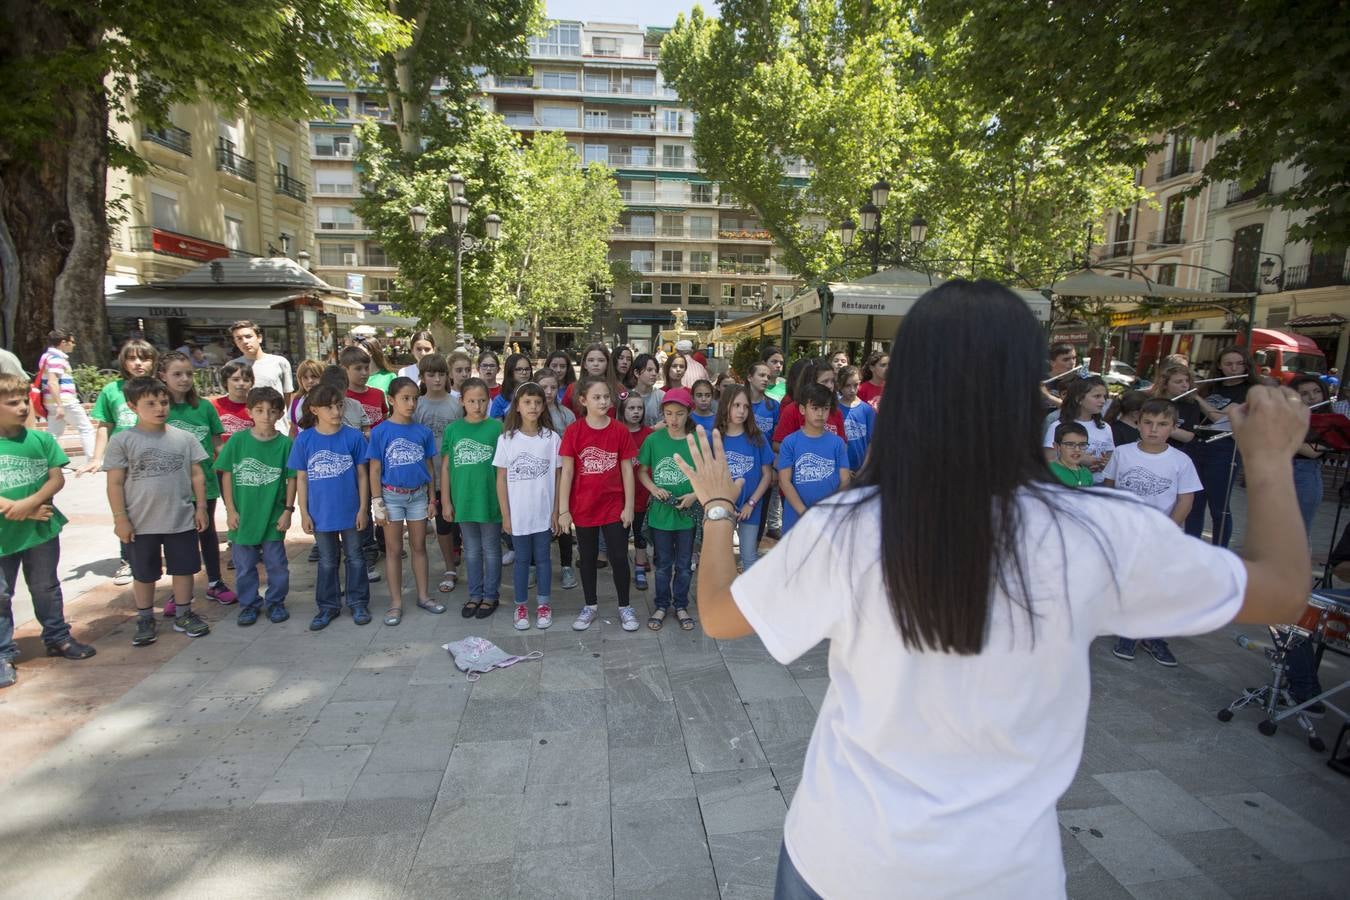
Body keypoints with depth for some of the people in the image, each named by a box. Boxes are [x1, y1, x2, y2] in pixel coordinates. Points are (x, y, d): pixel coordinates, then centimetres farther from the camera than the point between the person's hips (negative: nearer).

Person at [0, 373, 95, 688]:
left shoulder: (41, 439, -2)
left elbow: (57, 478, -5)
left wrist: (29, 503, -19)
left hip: (42, 530, 2)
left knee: (46, 588, 17)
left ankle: (57, 637, 32)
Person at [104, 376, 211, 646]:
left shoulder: (184, 438, 1)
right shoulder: (122, 441, -5)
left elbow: (197, 475, 6)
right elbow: (115, 483, -5)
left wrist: (201, 507, 2)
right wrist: (120, 518, -7)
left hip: (182, 520, 2)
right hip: (141, 523, -1)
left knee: (183, 569, 11)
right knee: (143, 574, 13)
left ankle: (183, 615, 27)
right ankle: (145, 621, 29)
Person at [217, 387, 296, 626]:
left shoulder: (286, 443, -6)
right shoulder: (237, 441, -4)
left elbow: (292, 479, -2)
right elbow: (226, 476, 1)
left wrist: (288, 510, -4)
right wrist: (230, 510, -2)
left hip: (273, 517, -1)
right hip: (243, 516, 1)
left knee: (276, 564, 9)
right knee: (244, 565, 14)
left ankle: (275, 602, 26)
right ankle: (249, 604, 30)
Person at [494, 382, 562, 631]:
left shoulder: (552, 438, -3)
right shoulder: (506, 439, -4)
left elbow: (557, 477, 1)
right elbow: (501, 479, -1)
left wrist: (556, 511, 0)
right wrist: (505, 514, -3)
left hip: (544, 512, 0)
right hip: (518, 513, 0)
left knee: (543, 558, 11)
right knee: (522, 559, 11)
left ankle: (543, 604, 26)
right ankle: (521, 605, 25)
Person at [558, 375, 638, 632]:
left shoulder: (620, 430, -6)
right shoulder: (573, 431, -8)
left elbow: (627, 471, -1)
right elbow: (566, 472, -6)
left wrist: (629, 507, -2)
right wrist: (563, 510, -8)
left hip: (614, 507, 0)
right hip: (584, 507, 0)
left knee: (619, 558, 6)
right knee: (588, 558, 15)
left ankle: (625, 607, 25)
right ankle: (590, 605, 32)